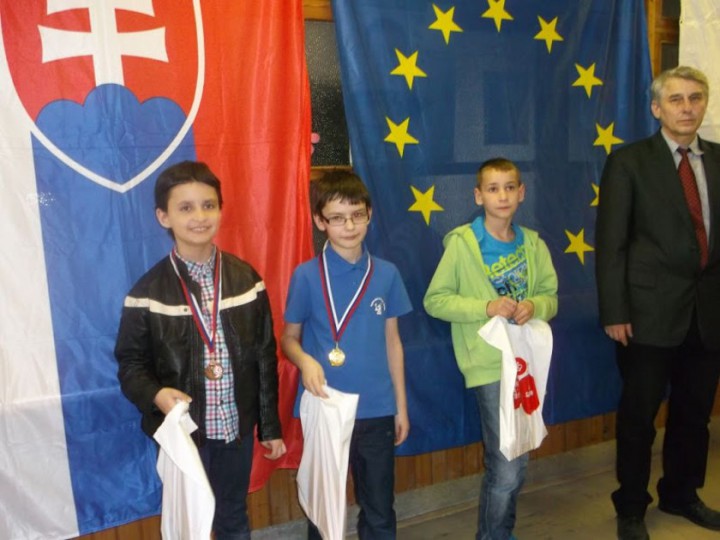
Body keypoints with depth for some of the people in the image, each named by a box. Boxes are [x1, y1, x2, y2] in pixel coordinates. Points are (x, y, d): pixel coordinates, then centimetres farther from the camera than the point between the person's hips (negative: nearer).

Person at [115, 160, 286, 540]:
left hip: (237, 427, 2)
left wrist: (270, 427, 3)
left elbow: (265, 357, 1)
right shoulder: (148, 292, -9)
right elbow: (130, 364, -2)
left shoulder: (246, 279, -3)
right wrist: (156, 394, -23)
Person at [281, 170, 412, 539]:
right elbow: (289, 337, 0)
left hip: (376, 410, 2)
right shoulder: (307, 276, -8)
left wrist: (401, 406, 8)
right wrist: (305, 361, -22)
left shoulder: (386, 273, 0)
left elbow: (392, 340, 6)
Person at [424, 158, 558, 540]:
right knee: (506, 469, -3)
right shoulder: (462, 242, -9)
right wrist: (485, 308, -20)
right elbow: (434, 300, -9)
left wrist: (535, 305, -12)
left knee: (516, 464, 17)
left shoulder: (533, 244, 4)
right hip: (490, 365, -5)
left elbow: (551, 297, 10)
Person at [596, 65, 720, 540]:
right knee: (639, 417, 6)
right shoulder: (629, 162, -3)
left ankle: (682, 494, 38)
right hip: (651, 312, -4)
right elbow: (610, 243, -8)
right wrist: (614, 312, -13)